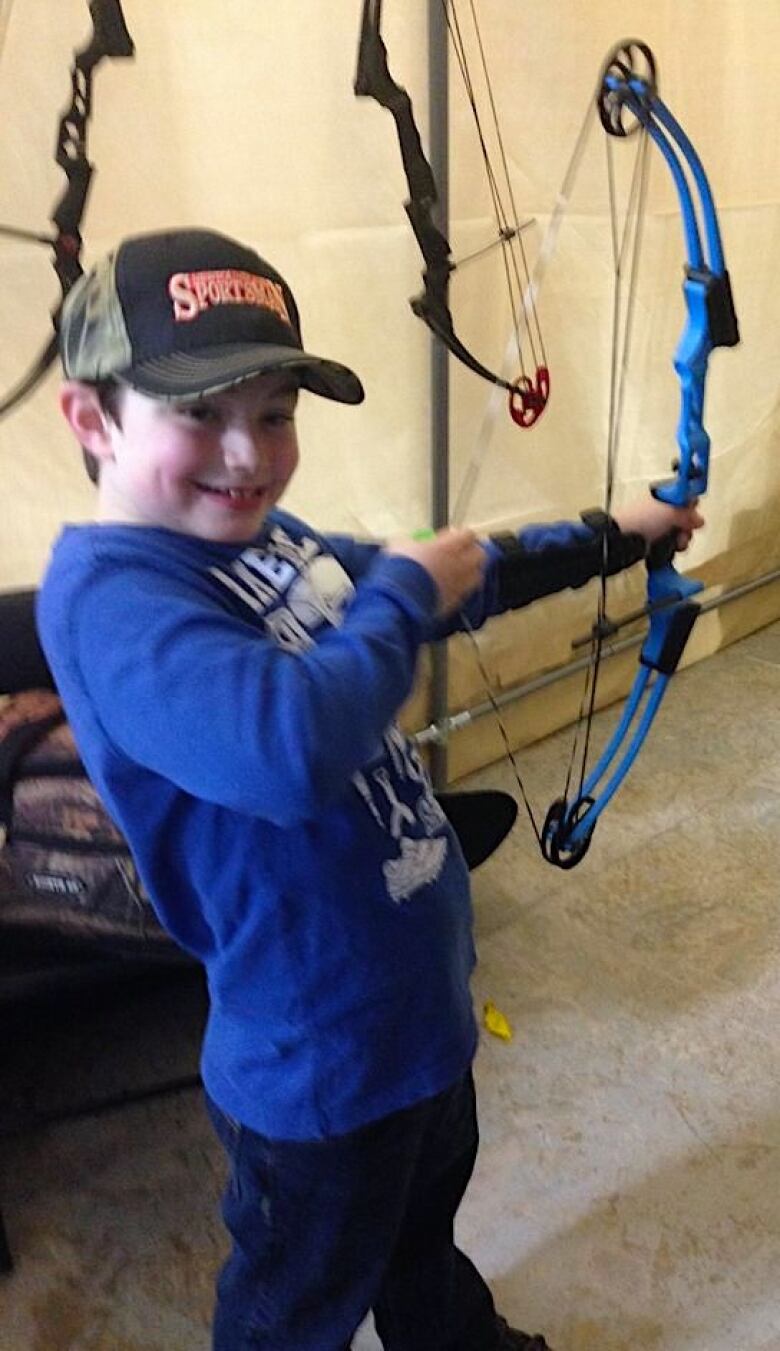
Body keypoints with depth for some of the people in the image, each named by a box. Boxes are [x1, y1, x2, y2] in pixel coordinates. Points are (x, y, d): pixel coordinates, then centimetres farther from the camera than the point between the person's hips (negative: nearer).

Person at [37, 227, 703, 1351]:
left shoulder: (269, 538, -3)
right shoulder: (108, 595, -28)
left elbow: (453, 581, 14)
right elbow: (292, 743, -46)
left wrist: (609, 537, 21)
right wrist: (407, 591, -27)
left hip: (422, 998, 8)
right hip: (321, 1066, -8)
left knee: (425, 1215, 37)